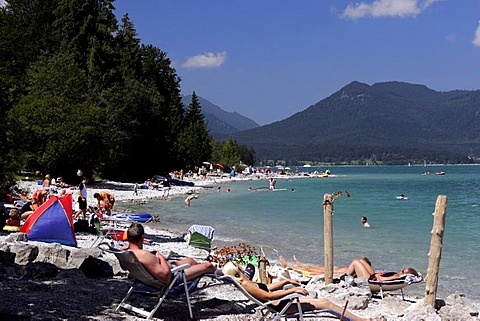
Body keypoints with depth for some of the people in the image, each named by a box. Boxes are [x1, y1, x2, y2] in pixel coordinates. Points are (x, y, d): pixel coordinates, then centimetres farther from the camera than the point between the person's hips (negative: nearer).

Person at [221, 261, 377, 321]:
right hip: (280, 306, -10)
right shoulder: (245, 284, -17)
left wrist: (286, 281, 16)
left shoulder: (245, 282, 15)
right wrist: (292, 290, -23)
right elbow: (268, 296, -24)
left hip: (282, 302, 10)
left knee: (324, 301, 6)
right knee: (326, 303, -10)